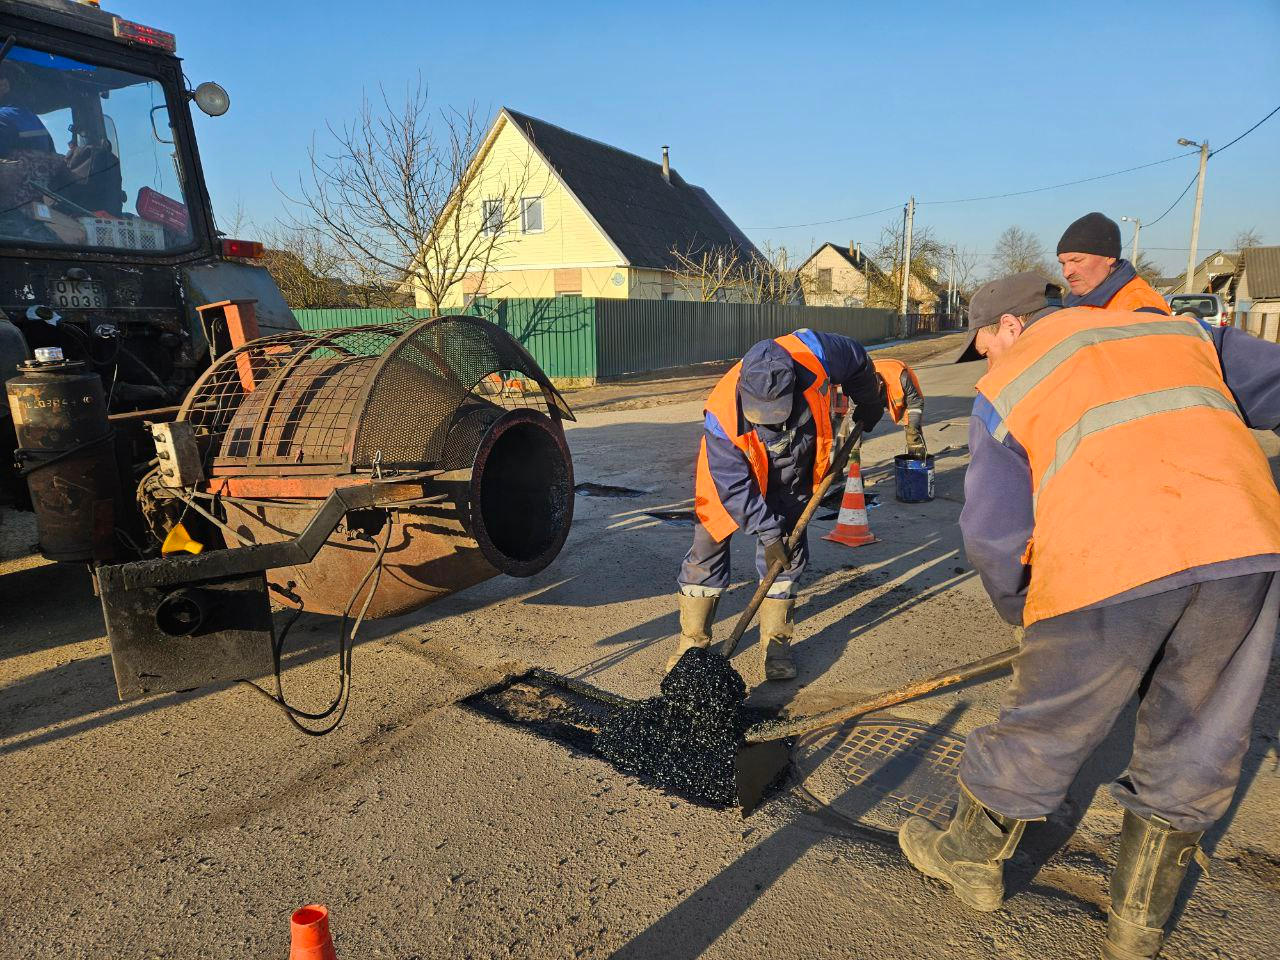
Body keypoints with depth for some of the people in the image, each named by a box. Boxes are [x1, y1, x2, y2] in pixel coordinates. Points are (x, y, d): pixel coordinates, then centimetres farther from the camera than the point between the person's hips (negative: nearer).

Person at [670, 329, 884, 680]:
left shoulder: (813, 356, -33)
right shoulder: (722, 413, -39)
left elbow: (858, 360, -8)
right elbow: (735, 486, -29)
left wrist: (868, 408, 7)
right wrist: (766, 533, -29)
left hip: (790, 478, 3)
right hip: (736, 474, -2)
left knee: (789, 556, 2)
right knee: (708, 548, -4)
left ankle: (775, 642, 15)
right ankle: (693, 640, 10)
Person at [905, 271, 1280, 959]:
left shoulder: (1007, 382, 11)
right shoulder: (1182, 333, 25)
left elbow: (992, 531, 7)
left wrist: (1019, 608, 23)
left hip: (1107, 565, -4)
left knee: (1044, 729, 15)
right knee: (1193, 748, 19)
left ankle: (969, 858, 37)